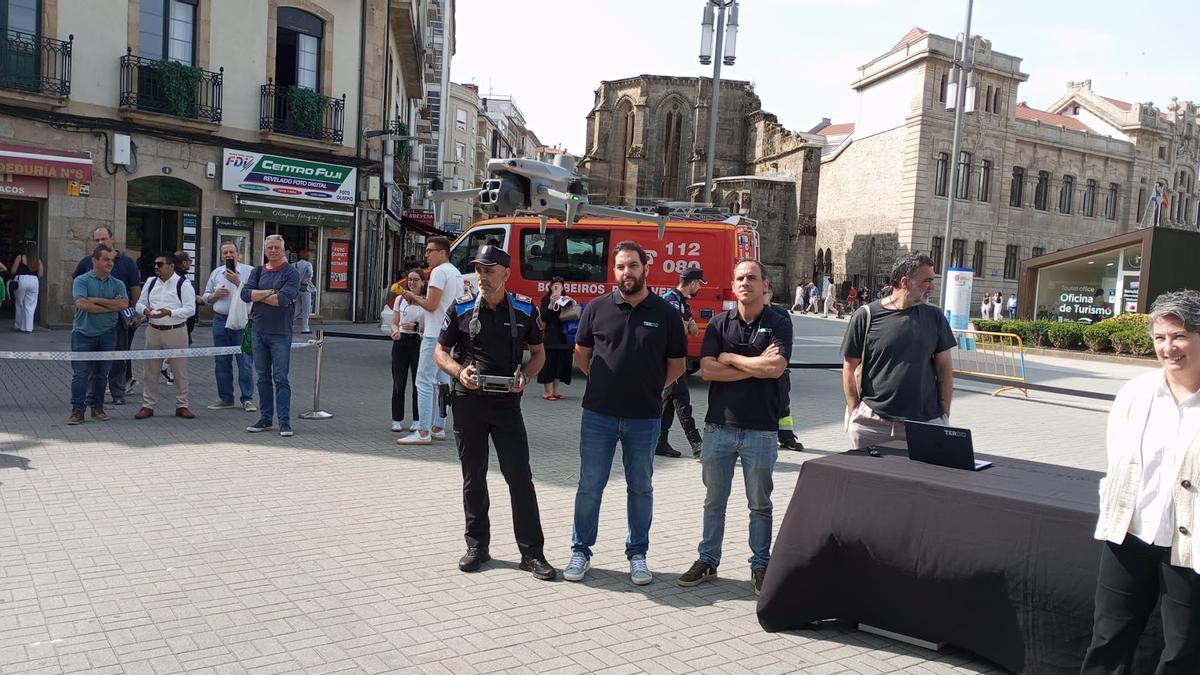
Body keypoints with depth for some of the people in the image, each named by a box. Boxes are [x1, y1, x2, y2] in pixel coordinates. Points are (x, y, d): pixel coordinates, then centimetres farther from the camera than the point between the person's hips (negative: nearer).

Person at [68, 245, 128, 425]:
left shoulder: (117, 284, 8)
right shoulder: (81, 281, -2)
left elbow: (124, 305, -9)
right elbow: (82, 304, -17)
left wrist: (96, 300, -13)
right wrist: (111, 306, -11)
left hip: (107, 334, 3)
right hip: (83, 334, -3)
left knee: (101, 374, 10)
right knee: (80, 374, -4)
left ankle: (97, 408, 19)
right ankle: (77, 410, 0)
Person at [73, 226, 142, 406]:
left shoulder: (127, 262, 1)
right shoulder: (87, 262, 6)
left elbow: (135, 289, 2)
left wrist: (137, 314, -3)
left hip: (119, 315, -1)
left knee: (119, 357, 6)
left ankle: (118, 394, 15)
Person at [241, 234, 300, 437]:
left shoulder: (291, 273, -4)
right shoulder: (257, 272, 11)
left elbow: (283, 299, -19)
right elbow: (245, 293, -3)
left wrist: (258, 296, -6)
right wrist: (269, 293, -14)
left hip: (280, 333, -5)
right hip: (258, 331, 5)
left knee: (280, 379, -4)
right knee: (263, 378, 12)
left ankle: (285, 421, -1)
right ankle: (265, 419, 20)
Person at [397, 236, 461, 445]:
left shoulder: (439, 272, -12)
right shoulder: (457, 273, 18)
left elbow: (431, 305, -17)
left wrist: (413, 297, -1)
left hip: (435, 335, -10)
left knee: (425, 381, -10)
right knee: (442, 382, 12)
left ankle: (423, 432, -12)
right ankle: (438, 428, 18)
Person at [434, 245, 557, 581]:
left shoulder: (524, 309, 1)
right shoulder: (461, 308, 0)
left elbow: (538, 353, 11)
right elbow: (441, 352, 7)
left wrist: (525, 376, -10)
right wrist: (459, 371, -13)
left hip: (507, 402, -1)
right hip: (468, 401, 1)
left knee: (520, 476, -2)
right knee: (473, 476, 10)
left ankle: (532, 553, 6)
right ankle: (477, 546, 24)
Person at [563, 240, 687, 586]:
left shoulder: (665, 313, -1)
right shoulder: (597, 308, 0)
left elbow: (677, 364, 8)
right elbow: (581, 353, 12)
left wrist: (650, 388, 5)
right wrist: (603, 382, 8)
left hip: (644, 418, 0)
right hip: (598, 415, 0)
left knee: (641, 489, 12)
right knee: (589, 486, 7)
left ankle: (637, 554, 25)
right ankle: (580, 551, 21)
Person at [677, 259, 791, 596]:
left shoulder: (779, 323, -1)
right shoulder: (720, 323, 5)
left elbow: (776, 367, -17)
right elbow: (707, 369, -7)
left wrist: (731, 358, -9)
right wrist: (756, 366, -11)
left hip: (760, 429, -2)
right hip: (720, 426, 2)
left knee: (760, 504, 10)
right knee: (714, 500, 12)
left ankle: (760, 565, 22)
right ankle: (708, 561, 24)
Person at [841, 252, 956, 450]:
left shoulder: (934, 317, 6)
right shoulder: (866, 315, -3)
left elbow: (944, 368, 9)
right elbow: (849, 369, 1)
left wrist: (944, 415, 5)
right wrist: (854, 412, -3)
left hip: (925, 421, 2)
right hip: (872, 423, -2)